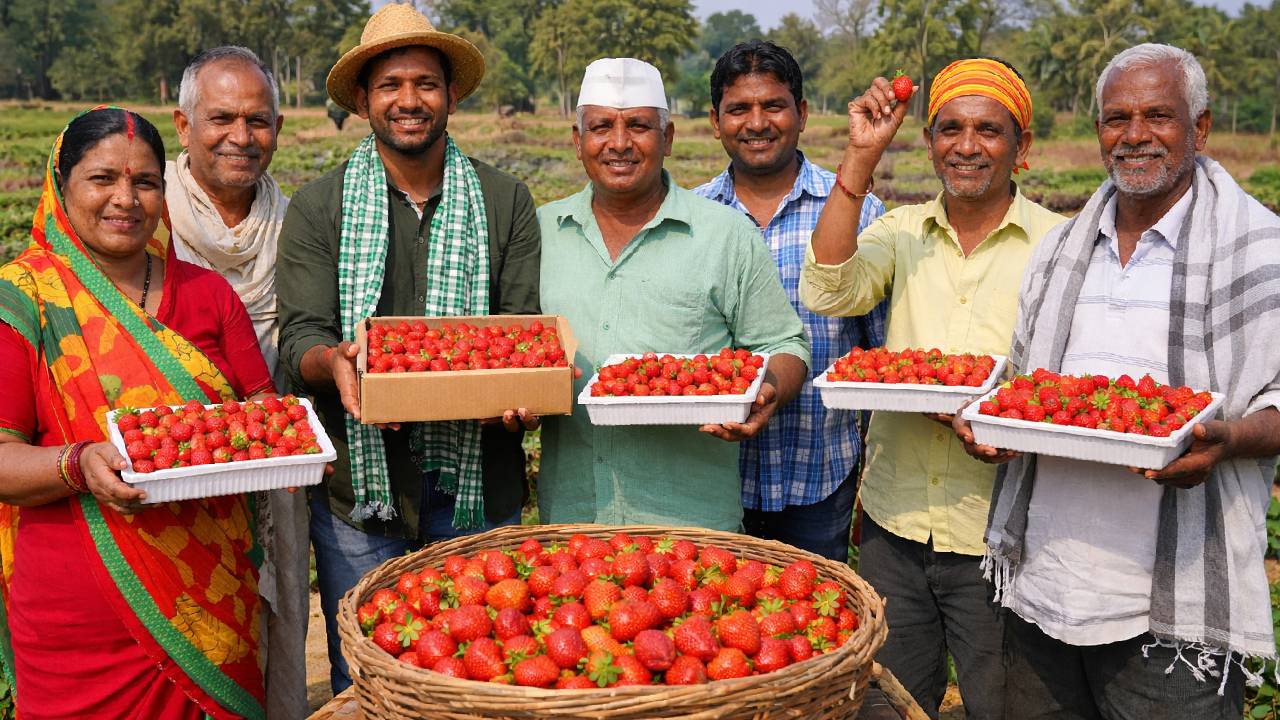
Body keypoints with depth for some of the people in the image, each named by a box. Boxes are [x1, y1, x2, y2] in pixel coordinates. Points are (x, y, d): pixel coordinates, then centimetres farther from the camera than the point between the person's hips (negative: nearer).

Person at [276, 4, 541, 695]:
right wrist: (334, 364, -26)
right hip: (358, 487, 0)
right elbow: (300, 335, -3)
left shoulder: (505, 201, 6)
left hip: (477, 488, 1)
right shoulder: (318, 207, 5)